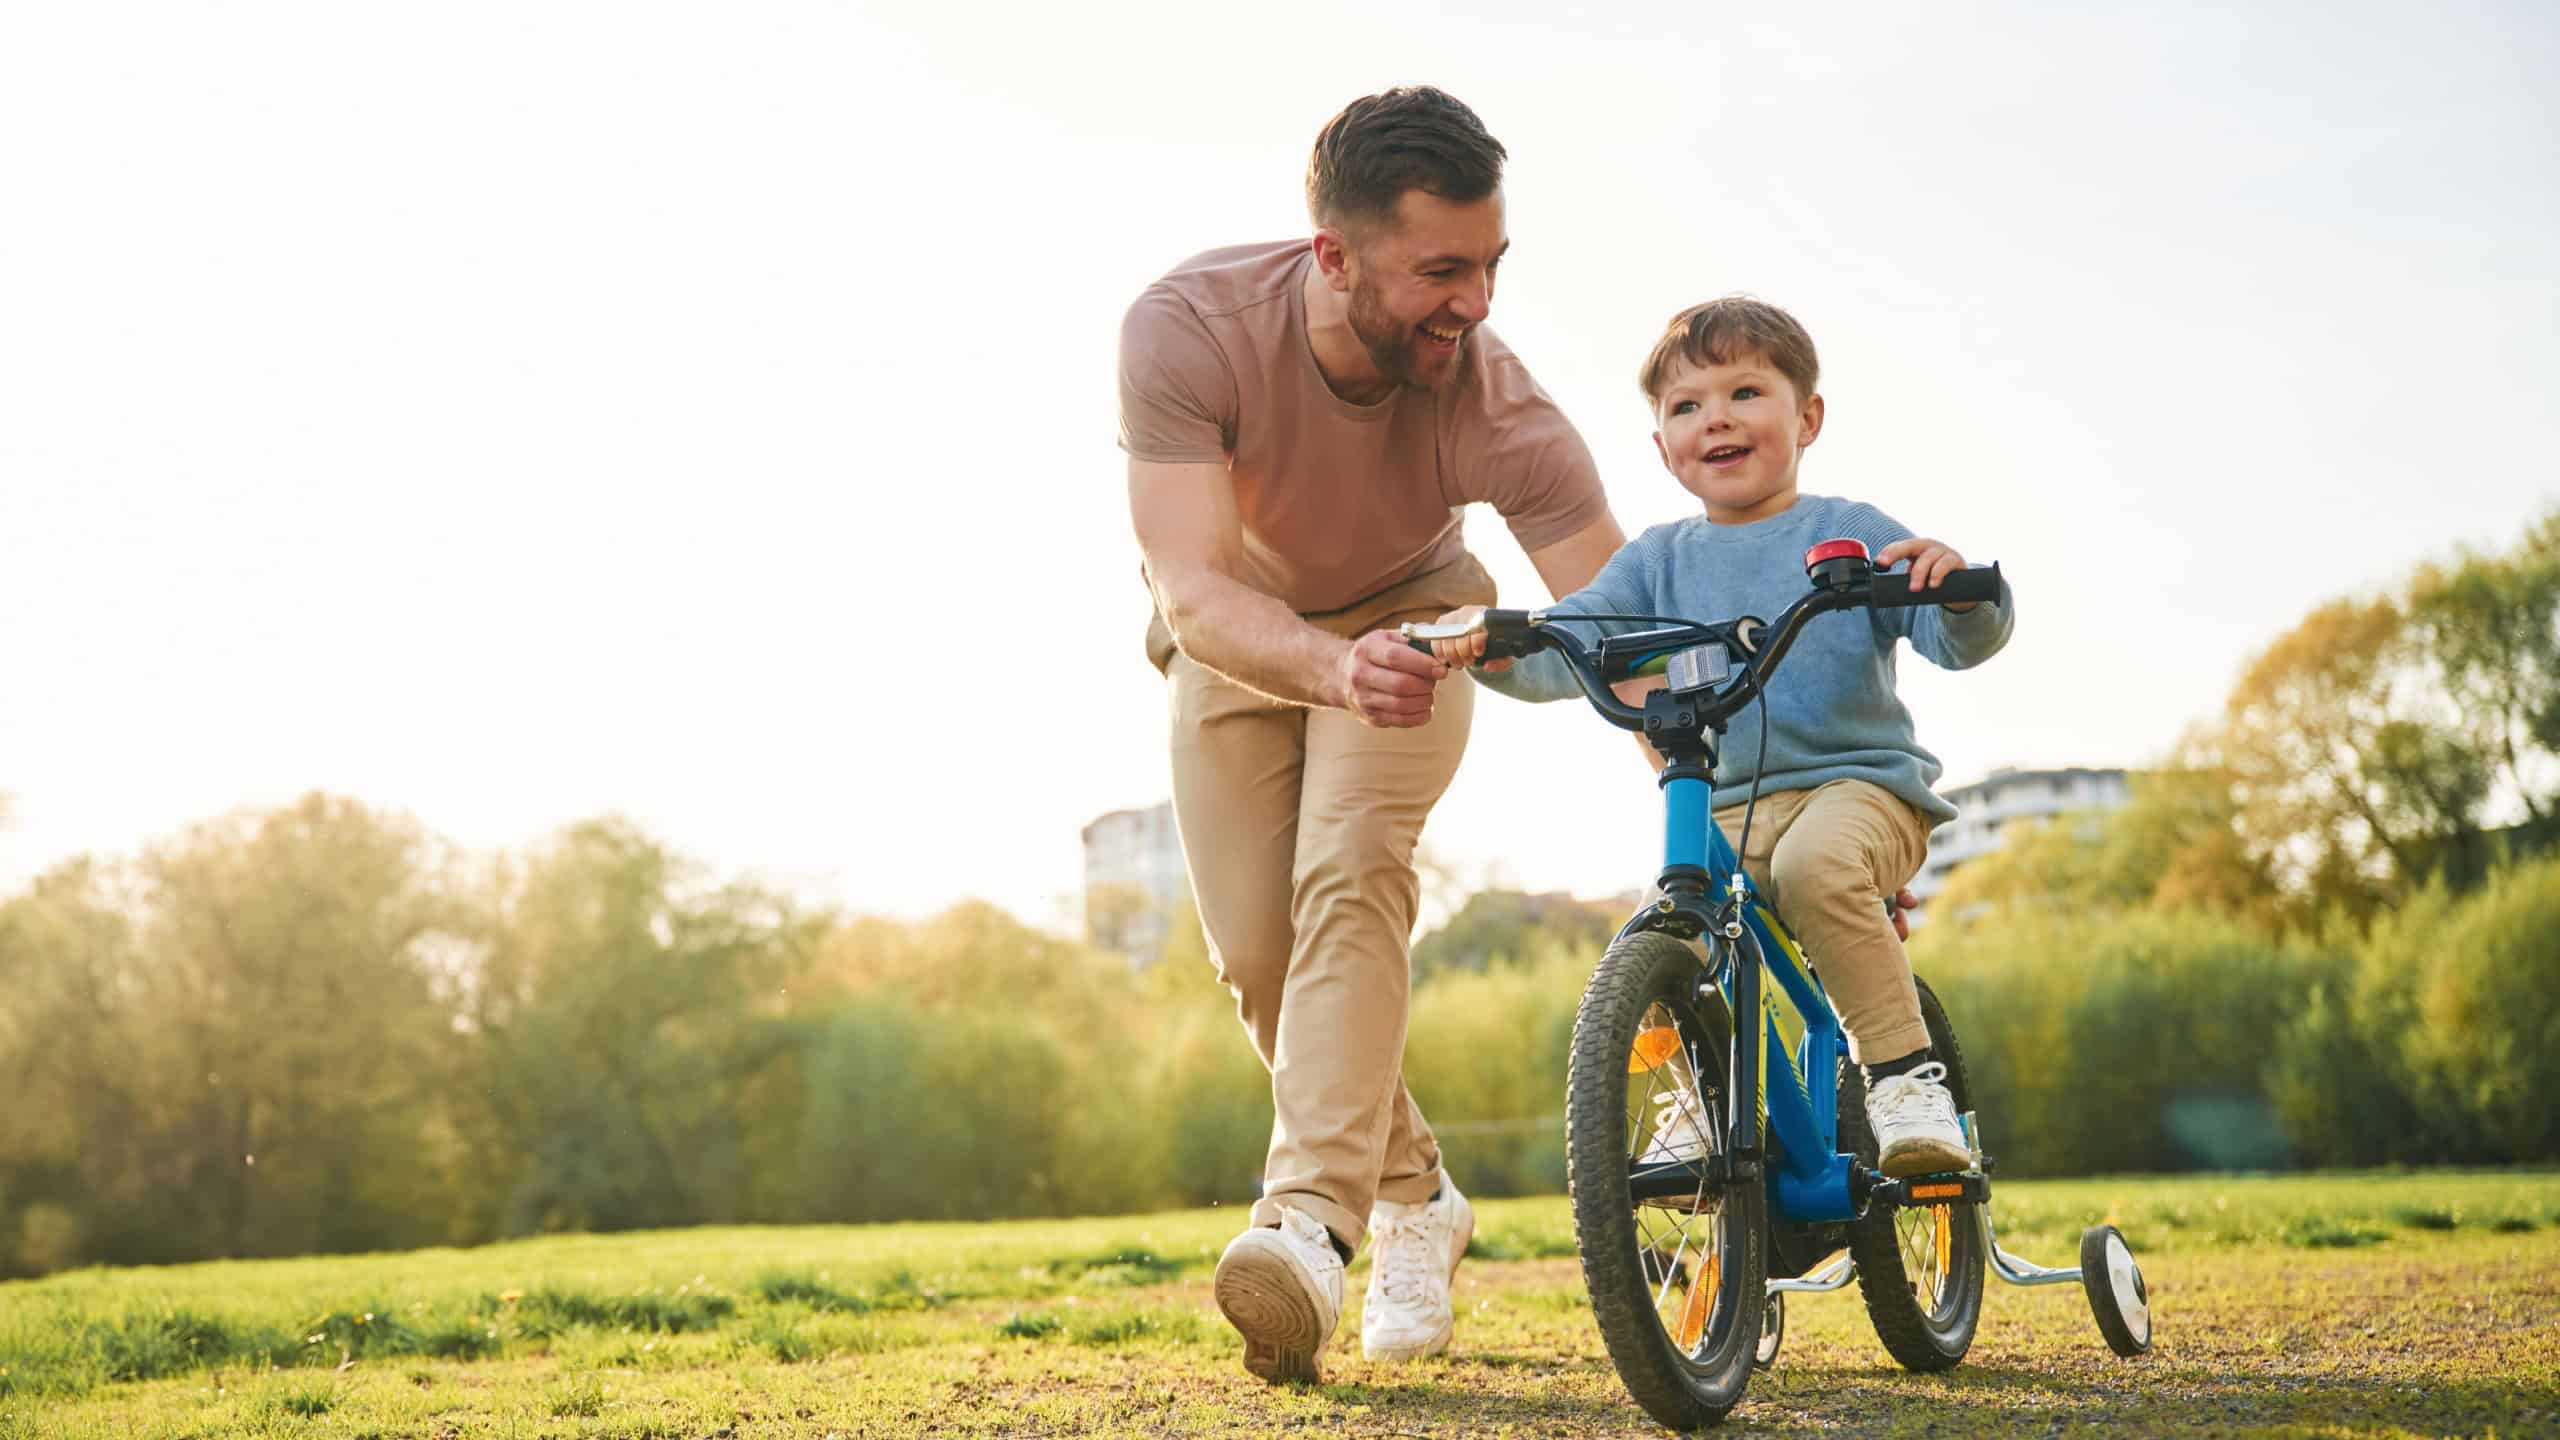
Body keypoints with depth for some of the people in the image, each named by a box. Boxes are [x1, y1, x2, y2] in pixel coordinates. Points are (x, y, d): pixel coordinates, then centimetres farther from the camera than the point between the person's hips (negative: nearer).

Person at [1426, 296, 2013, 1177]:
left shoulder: (1850, 532, 3)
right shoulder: (1660, 560, 13)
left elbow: (1963, 641, -5)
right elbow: (1569, 647, 4)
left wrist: (1961, 590, -29)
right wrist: (1495, 644, -18)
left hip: (1859, 783, -4)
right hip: (1727, 807, 4)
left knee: (1815, 863, -36)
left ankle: (1905, 1072, -23)